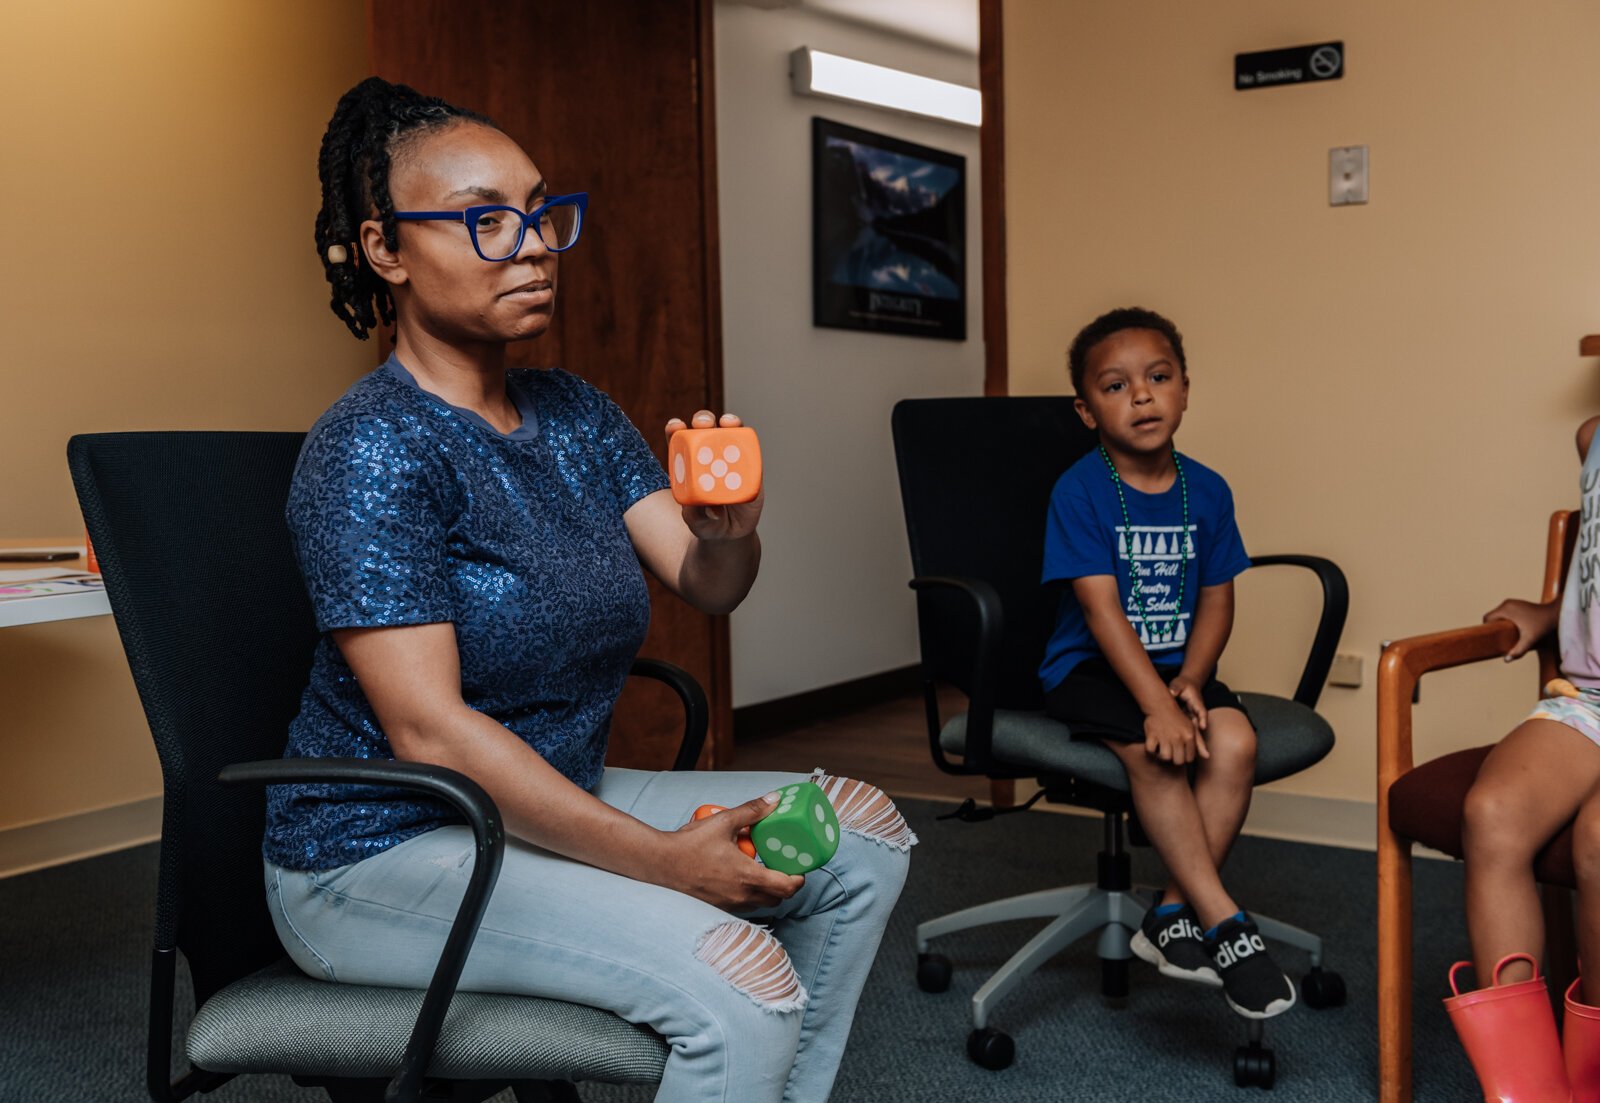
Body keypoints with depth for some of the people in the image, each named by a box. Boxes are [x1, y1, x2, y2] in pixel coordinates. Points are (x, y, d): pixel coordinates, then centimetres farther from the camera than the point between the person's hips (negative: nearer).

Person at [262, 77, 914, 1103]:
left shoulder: (575, 413, 6)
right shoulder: (373, 447, -18)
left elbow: (710, 585, 0)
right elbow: (427, 727, -24)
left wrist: (728, 528, -25)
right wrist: (660, 858, -24)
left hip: (556, 801, 8)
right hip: (384, 849, -8)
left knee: (863, 838, 5)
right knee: (736, 979, -27)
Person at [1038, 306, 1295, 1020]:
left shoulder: (1206, 491, 4)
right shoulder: (1079, 491, -11)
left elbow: (1216, 599, 6)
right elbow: (1103, 610, -18)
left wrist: (1190, 679, -13)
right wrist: (1158, 704, -27)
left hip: (1177, 666, 4)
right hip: (1089, 668, -4)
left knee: (1234, 741, -24)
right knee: (1152, 750, -31)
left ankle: (1174, 915, -12)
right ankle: (1223, 921, -20)